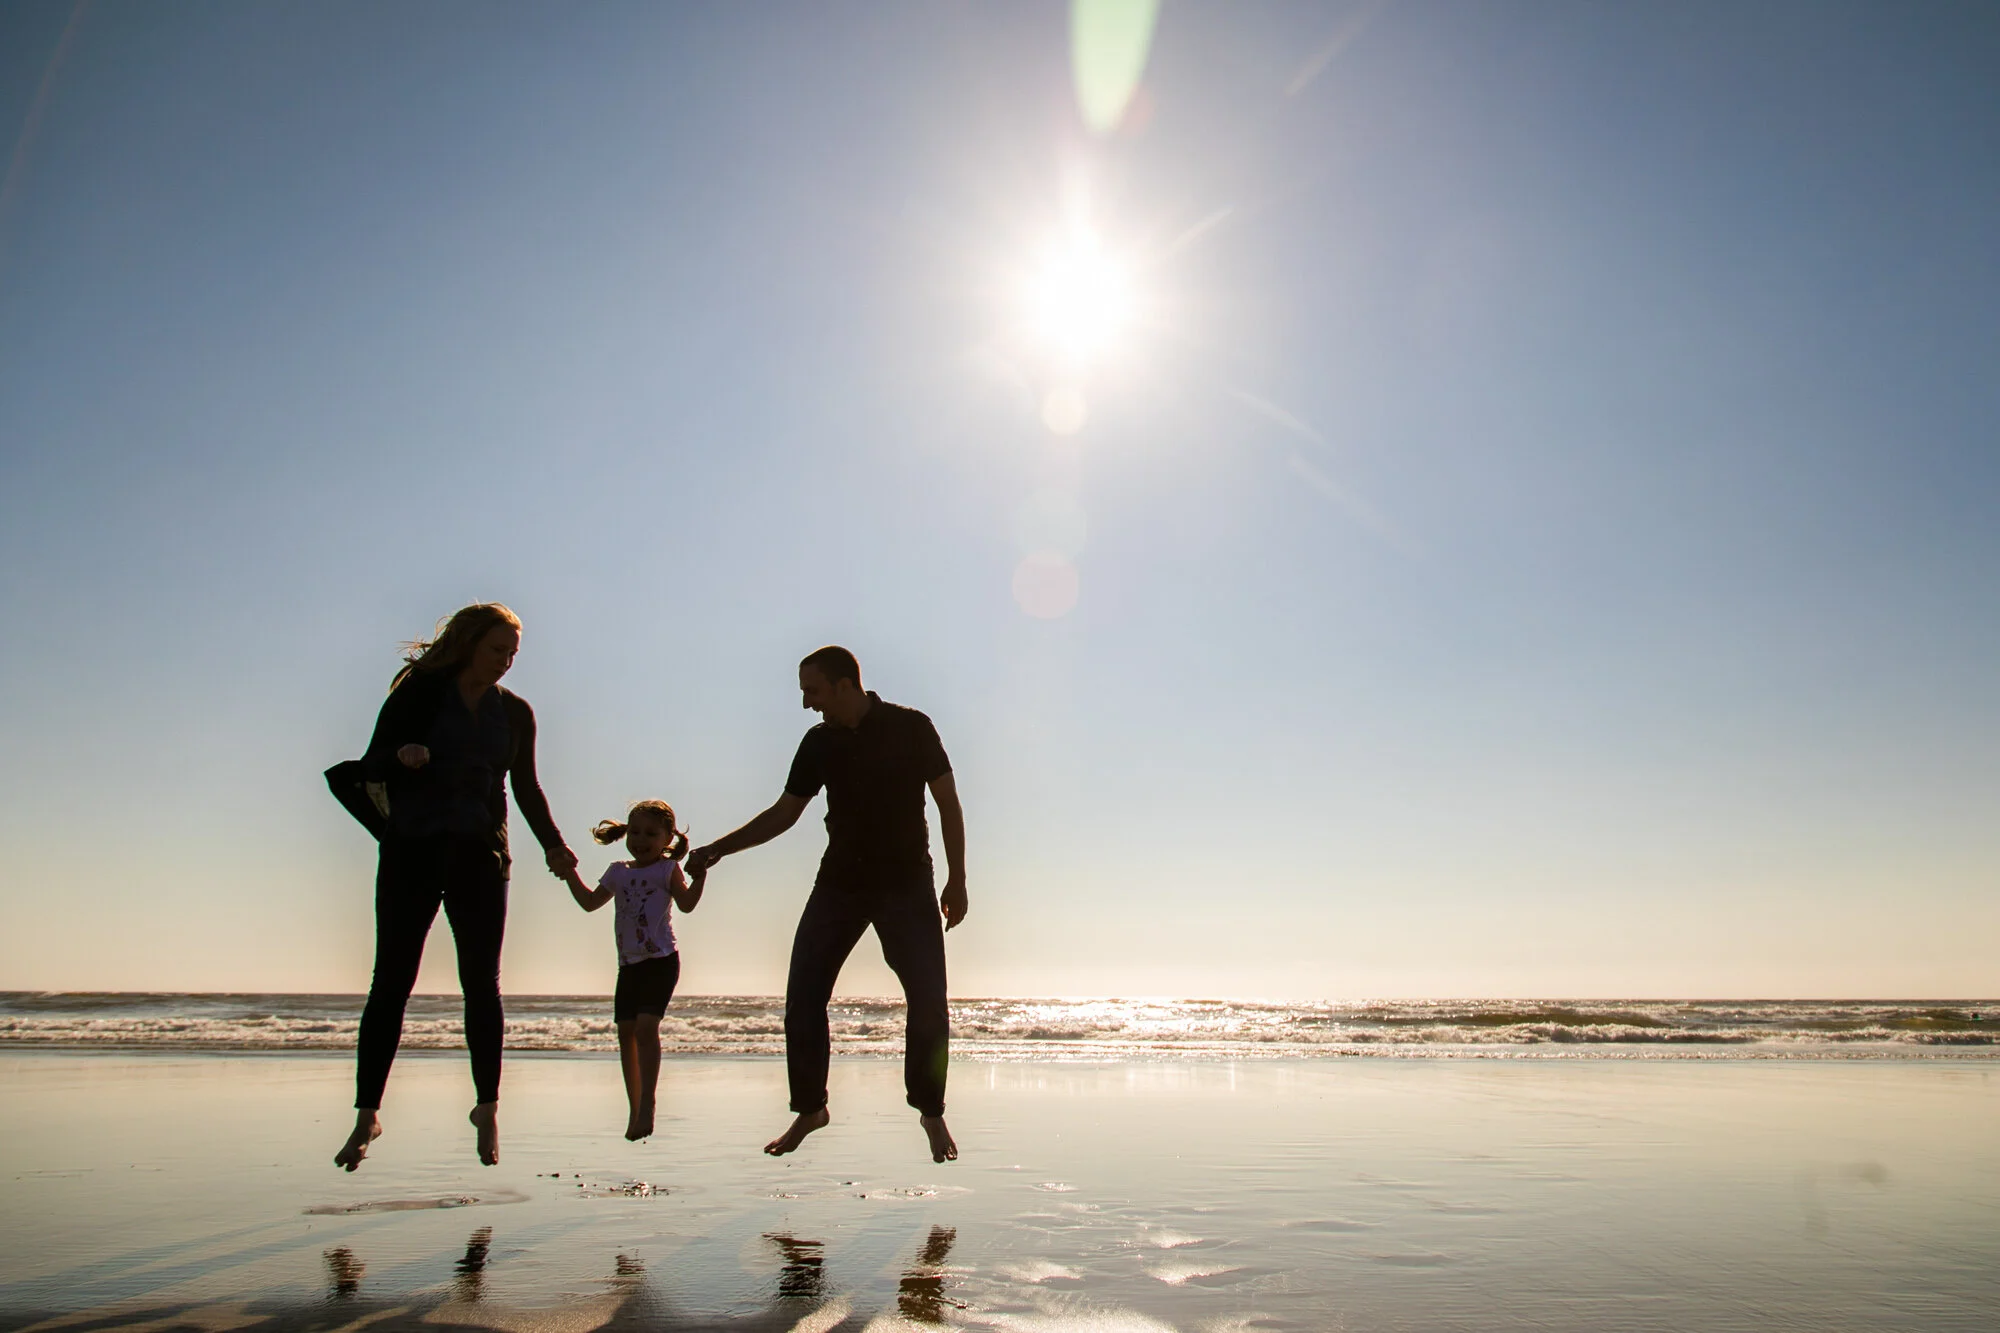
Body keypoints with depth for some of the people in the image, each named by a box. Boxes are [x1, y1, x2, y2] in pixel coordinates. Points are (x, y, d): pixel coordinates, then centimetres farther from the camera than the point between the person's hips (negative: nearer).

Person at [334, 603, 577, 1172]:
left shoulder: (515, 712, 10)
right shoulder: (419, 690, 1)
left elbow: (526, 787, 18)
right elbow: (372, 766, 0)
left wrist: (553, 845, 5)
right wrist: (402, 756, -22)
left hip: (480, 857, 2)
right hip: (412, 852, -2)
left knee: (482, 984, 0)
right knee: (391, 981, -1)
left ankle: (487, 1106, 11)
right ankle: (366, 1114, 9)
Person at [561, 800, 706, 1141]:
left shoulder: (667, 869, -1)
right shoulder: (618, 872, 14)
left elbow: (686, 903, -13)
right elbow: (590, 902, 23)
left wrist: (699, 876, -27)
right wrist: (570, 873, 18)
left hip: (661, 960, -6)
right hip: (629, 963, 6)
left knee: (646, 1026, -18)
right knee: (626, 1031, 7)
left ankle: (647, 1104, -15)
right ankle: (634, 1107, 19)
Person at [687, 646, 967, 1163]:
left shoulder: (910, 728, -9)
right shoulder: (819, 743, 2)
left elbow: (948, 802, -3)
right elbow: (784, 812, 10)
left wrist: (956, 879, -5)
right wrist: (718, 849, 3)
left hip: (907, 883, -3)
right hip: (839, 882, 4)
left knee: (928, 999, -7)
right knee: (803, 995, -2)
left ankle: (932, 1113, 12)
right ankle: (809, 1108, 16)